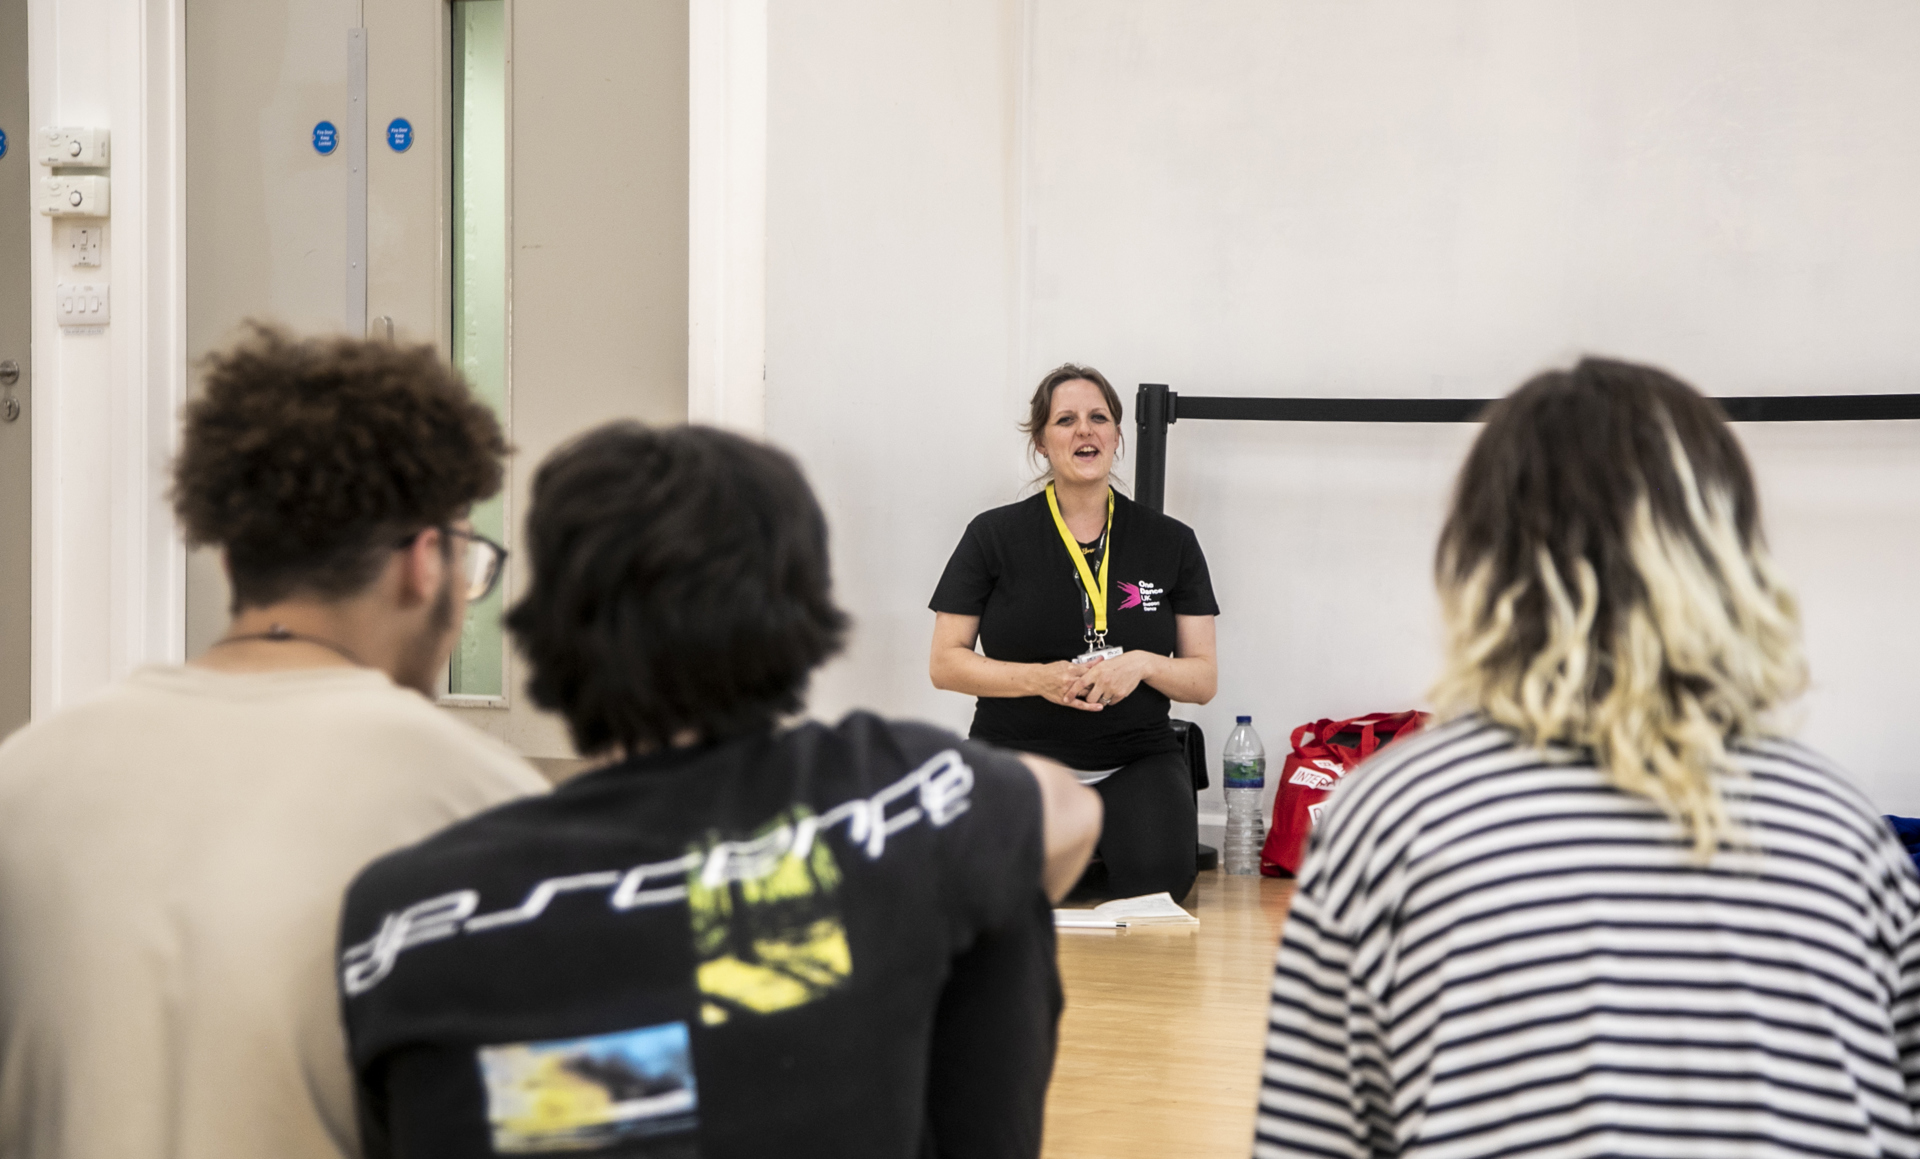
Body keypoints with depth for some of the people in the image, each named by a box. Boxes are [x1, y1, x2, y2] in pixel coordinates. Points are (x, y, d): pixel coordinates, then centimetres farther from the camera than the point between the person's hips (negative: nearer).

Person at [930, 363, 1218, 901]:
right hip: (1017, 756, -1)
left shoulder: (1171, 543, 7)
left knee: (1157, 878, -28)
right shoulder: (995, 535, 3)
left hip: (1135, 760, 1)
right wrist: (1037, 679, -14)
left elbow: (1203, 680, 8)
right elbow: (944, 663, 2)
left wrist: (1142, 664, -14)